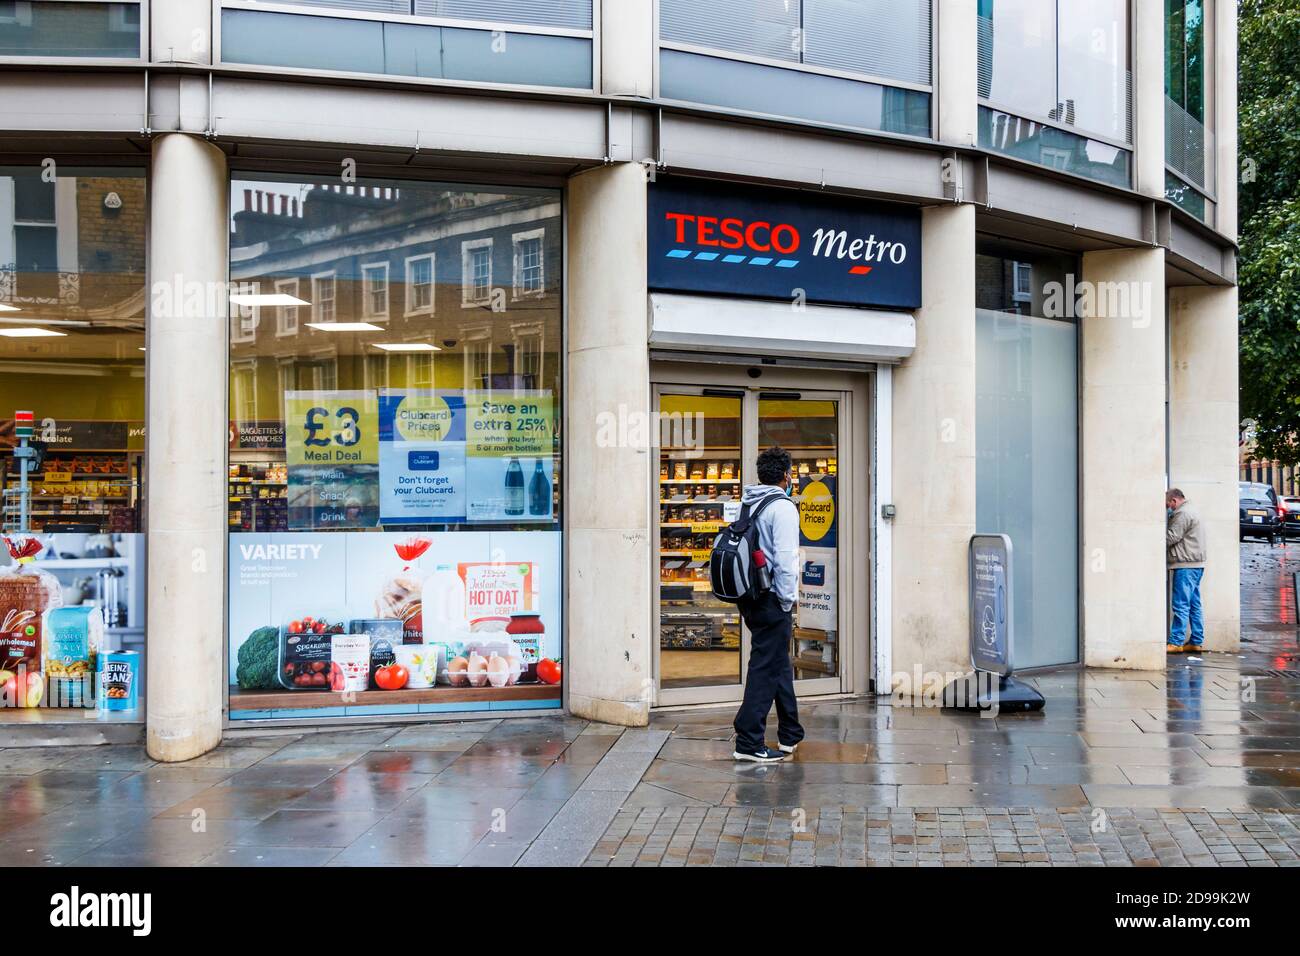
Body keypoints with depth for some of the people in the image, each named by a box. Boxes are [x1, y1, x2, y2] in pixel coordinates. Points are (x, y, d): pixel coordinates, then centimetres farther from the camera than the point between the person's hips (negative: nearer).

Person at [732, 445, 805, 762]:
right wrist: (787, 602, -11)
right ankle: (749, 742, -2)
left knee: (779, 663, 19)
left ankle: (790, 734, 29)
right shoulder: (783, 507, -12)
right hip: (771, 599, -8)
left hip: (750, 598, 8)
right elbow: (785, 560, -18)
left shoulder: (747, 505, 11)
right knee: (765, 667, -3)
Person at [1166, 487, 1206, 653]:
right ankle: (1196, 642, 13)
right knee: (1194, 605, 11)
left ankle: (1176, 642, -10)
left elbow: (1171, 538, -15)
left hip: (1186, 565, -11)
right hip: (1195, 564, 11)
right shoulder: (1189, 512, 23)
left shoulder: (1182, 514, -11)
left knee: (1181, 605, -10)